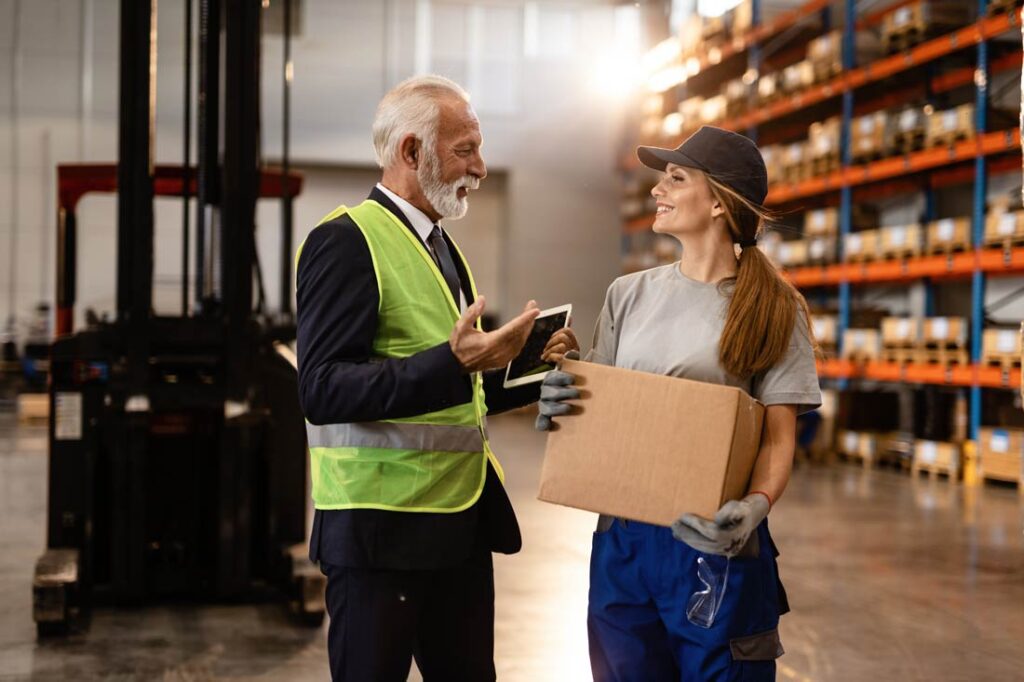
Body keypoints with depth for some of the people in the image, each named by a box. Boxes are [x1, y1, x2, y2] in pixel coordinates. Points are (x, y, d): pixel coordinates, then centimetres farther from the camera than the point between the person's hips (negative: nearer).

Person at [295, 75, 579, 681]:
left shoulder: (441, 246, 18)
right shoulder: (345, 242, -11)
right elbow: (323, 390, -21)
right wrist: (451, 362, -31)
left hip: (463, 518, 8)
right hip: (382, 528, -8)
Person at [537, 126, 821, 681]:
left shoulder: (772, 310, -3)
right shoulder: (628, 295, 7)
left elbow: (779, 437, -7)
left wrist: (756, 506, -26)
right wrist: (558, 406, -10)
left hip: (713, 544, -3)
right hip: (620, 538, 4)